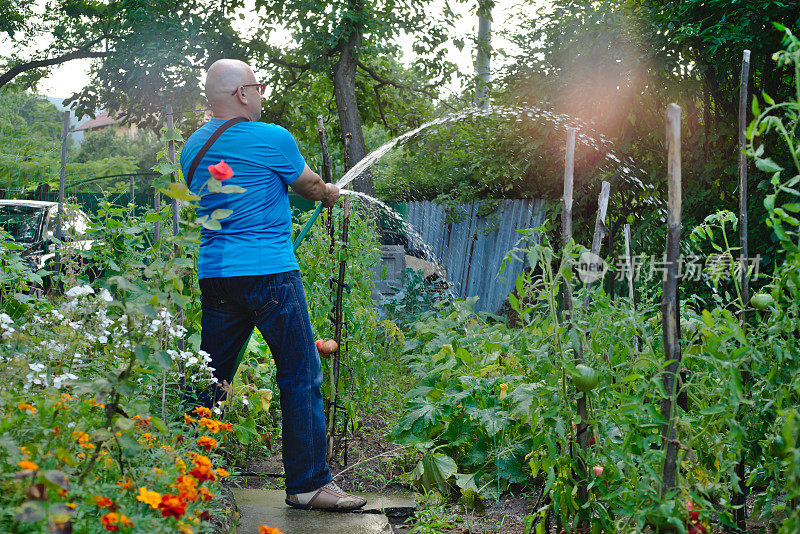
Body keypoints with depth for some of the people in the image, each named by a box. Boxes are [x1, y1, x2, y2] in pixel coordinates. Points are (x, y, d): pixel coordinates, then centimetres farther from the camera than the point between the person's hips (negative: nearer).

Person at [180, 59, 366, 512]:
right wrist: (331, 193, 32)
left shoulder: (193, 145, 14)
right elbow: (311, 186, 9)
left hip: (212, 276, 7)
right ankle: (309, 483, 5)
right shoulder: (272, 139, -6)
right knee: (301, 376, 1)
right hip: (269, 273, -7)